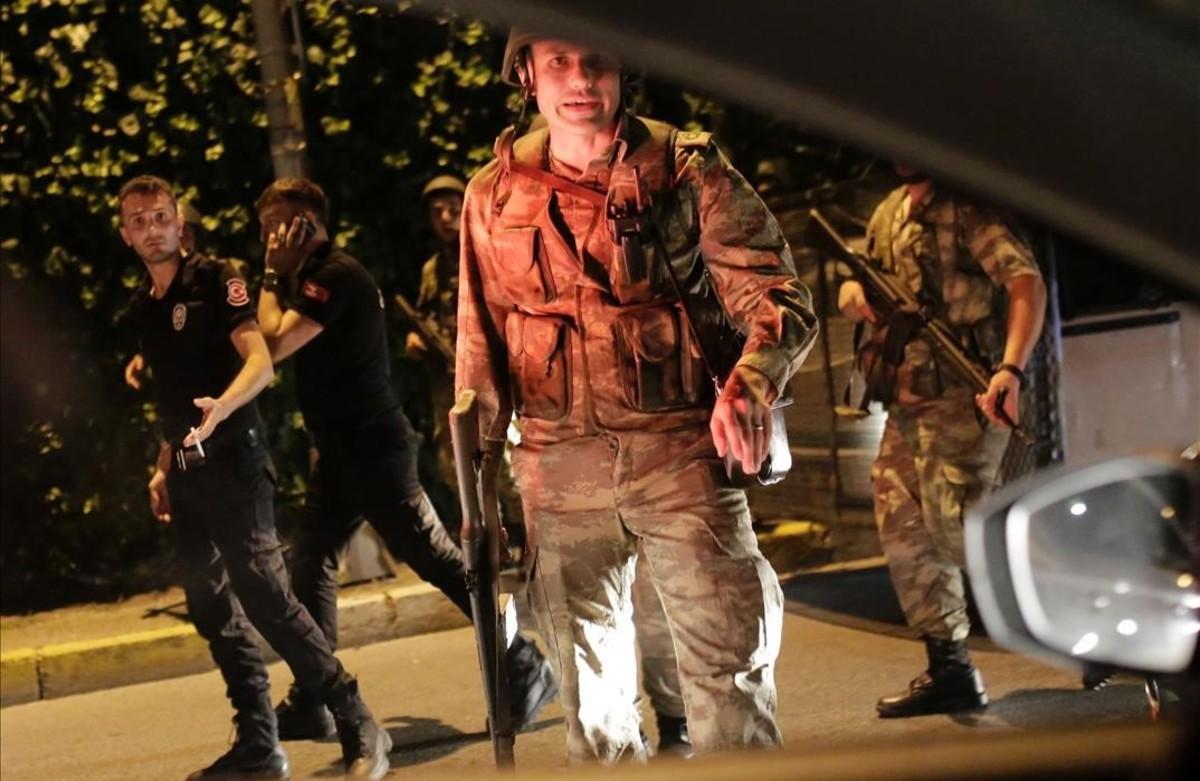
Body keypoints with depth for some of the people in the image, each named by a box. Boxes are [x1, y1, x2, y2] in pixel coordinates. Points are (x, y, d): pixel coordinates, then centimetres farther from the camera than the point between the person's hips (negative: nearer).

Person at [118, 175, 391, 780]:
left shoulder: (214, 280, -6)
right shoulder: (141, 308, 15)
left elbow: (260, 362, -19)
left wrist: (222, 408, -38)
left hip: (232, 460, -8)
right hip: (187, 473, 8)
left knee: (265, 597, -16)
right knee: (212, 610, 7)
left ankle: (358, 729, -11)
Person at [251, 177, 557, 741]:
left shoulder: (333, 277, -16)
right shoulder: (317, 278, 17)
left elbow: (275, 344, -23)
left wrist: (272, 278, -12)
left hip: (373, 449, -11)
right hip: (346, 450, 11)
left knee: (432, 556, -7)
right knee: (311, 561, 10)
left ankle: (526, 667, 1)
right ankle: (310, 703, 15)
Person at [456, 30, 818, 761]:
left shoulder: (687, 168, -2)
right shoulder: (496, 193, 6)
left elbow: (774, 291, -7)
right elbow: (480, 345, 13)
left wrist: (753, 380, -28)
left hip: (679, 446, -2)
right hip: (559, 462, 3)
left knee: (731, 655, -6)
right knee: (590, 676, 12)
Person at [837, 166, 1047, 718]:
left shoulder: (966, 210, -8)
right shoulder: (888, 214, 17)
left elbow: (1027, 283, -20)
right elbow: (850, 295, 23)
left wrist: (1011, 370, -34)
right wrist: (855, 295, -3)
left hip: (960, 400, -9)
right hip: (907, 402, 9)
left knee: (956, 525, -19)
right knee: (905, 533, 8)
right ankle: (950, 673, 16)